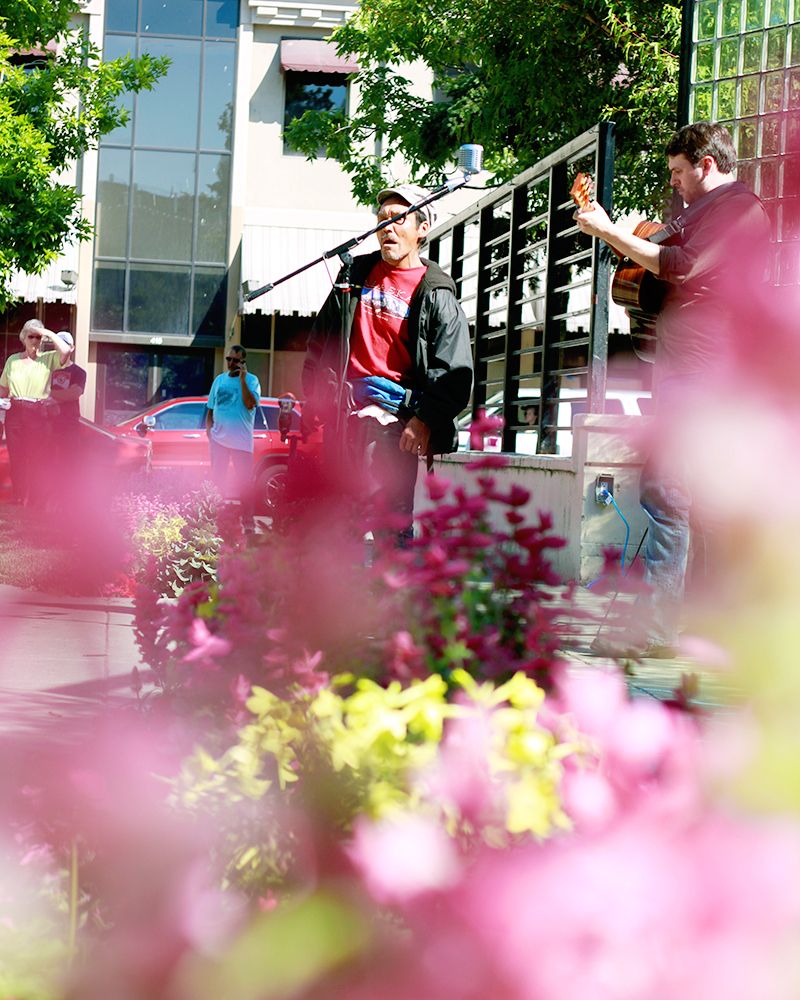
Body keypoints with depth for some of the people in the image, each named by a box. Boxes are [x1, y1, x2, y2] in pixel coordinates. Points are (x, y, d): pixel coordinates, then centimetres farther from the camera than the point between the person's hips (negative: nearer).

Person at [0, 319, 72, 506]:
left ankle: (38, 501, 8)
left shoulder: (48, 359, 2)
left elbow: (65, 351, -19)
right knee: (16, 457, 5)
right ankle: (18, 500, 15)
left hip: (38, 414, -3)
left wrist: (49, 334, -10)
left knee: (38, 459, 0)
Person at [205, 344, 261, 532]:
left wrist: (242, 379, -20)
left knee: (244, 483, -4)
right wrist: (208, 427, 2)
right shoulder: (219, 380, 12)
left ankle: (248, 522, -1)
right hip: (218, 438, 5)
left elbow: (250, 404, -19)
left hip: (241, 440, -5)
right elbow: (210, 409, 18)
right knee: (217, 480, 12)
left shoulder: (251, 380, -3)